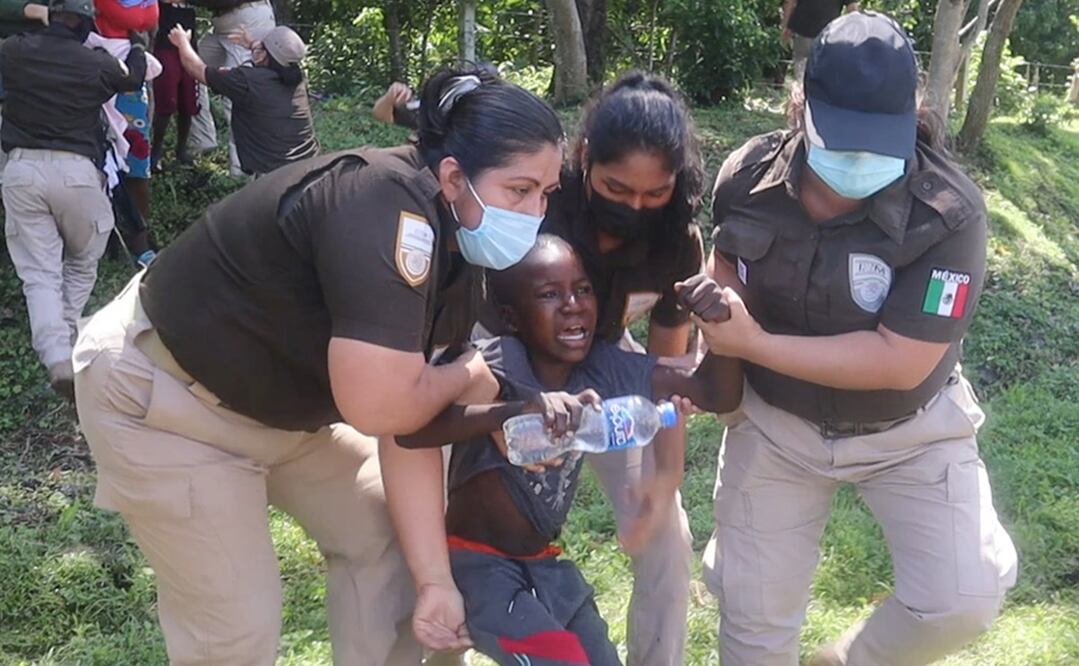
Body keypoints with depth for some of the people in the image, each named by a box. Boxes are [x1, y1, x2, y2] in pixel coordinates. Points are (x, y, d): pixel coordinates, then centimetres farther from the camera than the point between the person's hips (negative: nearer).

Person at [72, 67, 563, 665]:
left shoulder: (456, 229, -4)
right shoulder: (389, 207, -33)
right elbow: (379, 407, -38)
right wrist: (469, 374, -19)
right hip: (160, 393, -9)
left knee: (384, 533, 11)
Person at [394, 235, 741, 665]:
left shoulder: (605, 368, -5)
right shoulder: (497, 365, -22)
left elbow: (719, 395, -3)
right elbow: (408, 430, -40)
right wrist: (521, 406, -52)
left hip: (546, 566, 7)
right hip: (478, 565, -6)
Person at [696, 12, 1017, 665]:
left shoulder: (949, 213, -28)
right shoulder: (749, 177, -16)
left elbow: (899, 362, -30)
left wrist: (755, 344, -31)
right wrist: (716, 306, -16)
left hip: (910, 429, -2)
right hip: (776, 421, 2)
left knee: (966, 599, -14)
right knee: (753, 609, 9)